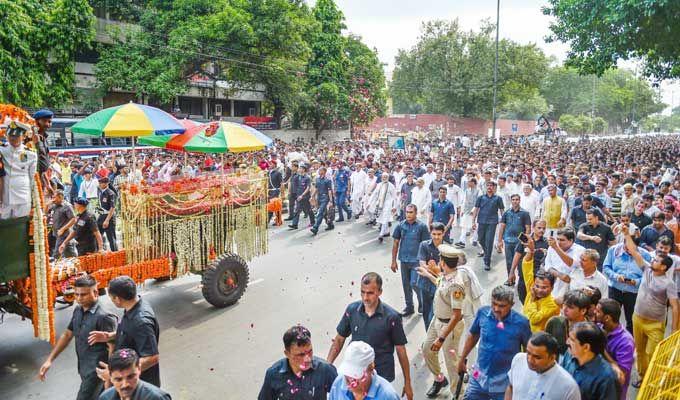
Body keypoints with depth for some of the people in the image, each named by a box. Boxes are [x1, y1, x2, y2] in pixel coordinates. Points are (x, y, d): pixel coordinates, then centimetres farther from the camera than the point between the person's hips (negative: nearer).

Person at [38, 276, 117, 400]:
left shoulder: (104, 317, -23)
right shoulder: (77, 311, 3)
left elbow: (113, 349, -21)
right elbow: (67, 335, 15)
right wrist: (49, 360, 11)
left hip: (96, 372, -7)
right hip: (84, 369, 8)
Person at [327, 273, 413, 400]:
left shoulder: (391, 317, -17)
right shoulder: (352, 309, -9)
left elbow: (401, 350, -7)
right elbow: (339, 339, 3)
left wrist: (407, 383, -1)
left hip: (382, 376, -2)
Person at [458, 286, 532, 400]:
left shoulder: (521, 322, -18)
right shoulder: (482, 313, -11)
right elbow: (473, 336, 5)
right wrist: (462, 359, 11)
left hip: (504, 383, -2)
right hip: (479, 378, 2)